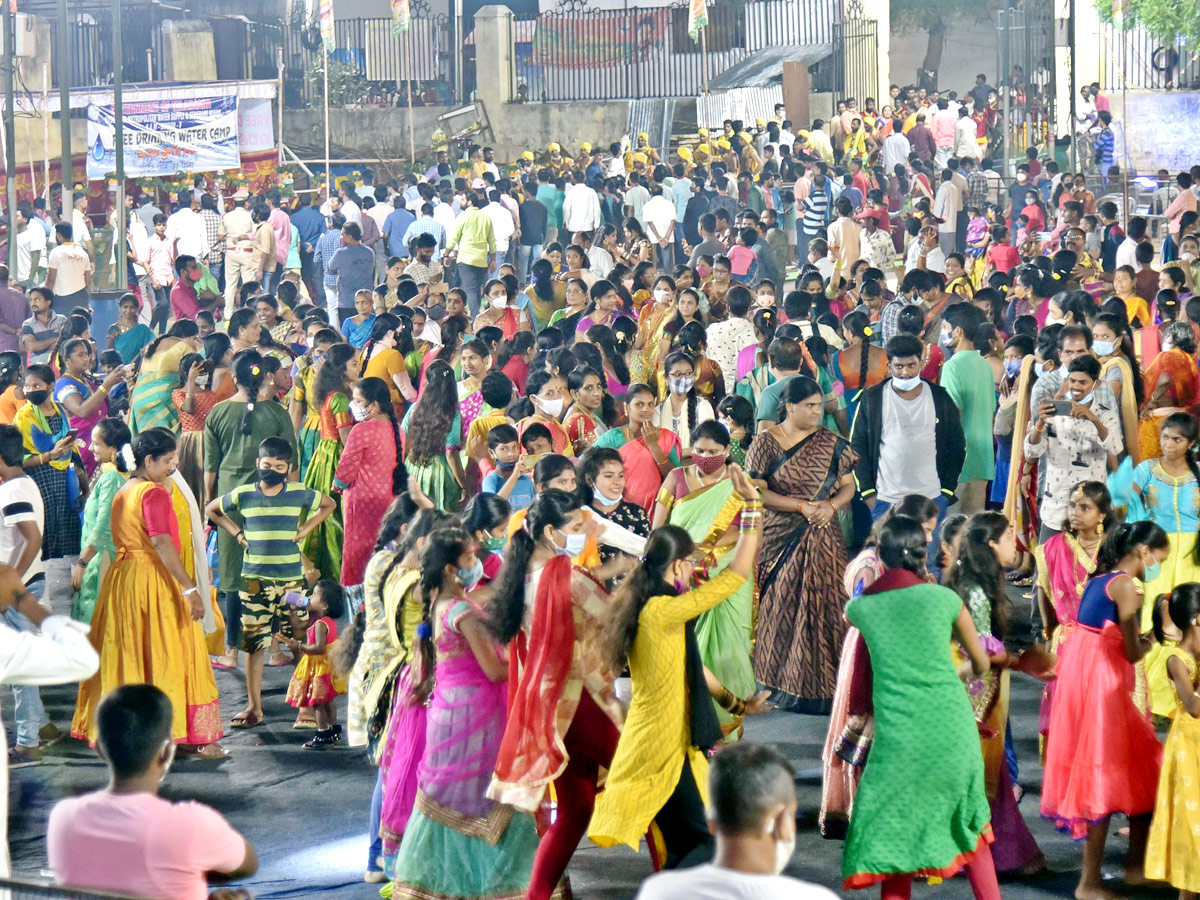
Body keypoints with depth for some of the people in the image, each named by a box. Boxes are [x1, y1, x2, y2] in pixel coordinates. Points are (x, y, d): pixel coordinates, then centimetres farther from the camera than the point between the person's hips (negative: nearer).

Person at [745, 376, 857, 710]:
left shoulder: (831, 443, 8)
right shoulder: (765, 442, 0)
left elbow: (848, 485, 10)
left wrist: (831, 505, -12)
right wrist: (801, 506, -15)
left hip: (821, 538, 2)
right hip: (778, 540, -2)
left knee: (818, 607, -3)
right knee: (780, 608, -3)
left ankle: (814, 689, 3)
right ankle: (776, 681, 6)